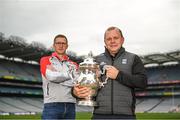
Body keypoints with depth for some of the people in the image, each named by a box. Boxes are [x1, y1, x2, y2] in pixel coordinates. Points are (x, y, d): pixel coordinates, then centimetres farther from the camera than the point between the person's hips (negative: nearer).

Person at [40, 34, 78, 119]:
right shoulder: (46, 60, 9)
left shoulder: (73, 65, 18)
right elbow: (51, 76, -11)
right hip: (52, 105, -4)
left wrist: (57, 77, -4)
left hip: (70, 106, 4)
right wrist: (70, 75, 1)